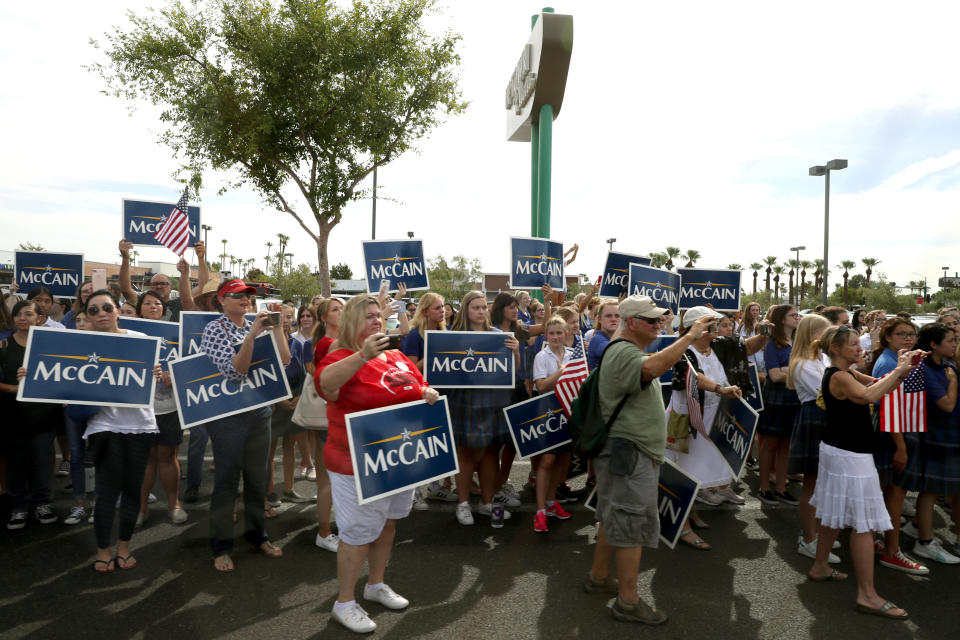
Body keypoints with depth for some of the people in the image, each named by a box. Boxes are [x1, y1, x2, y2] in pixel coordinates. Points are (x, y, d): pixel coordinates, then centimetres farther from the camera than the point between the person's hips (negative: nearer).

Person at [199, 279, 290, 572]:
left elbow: (283, 361, -1)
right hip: (227, 414, -5)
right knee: (227, 479, 2)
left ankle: (257, 534, 29)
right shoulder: (215, 329, -7)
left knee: (257, 477, 14)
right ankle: (221, 547, 16)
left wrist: (277, 328, -9)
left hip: (259, 410, 6)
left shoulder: (254, 326, 9)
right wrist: (252, 334, -27)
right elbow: (235, 371, -20)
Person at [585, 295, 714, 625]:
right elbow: (653, 368, -42)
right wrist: (690, 335, -37)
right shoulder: (624, 353, -20)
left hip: (625, 451, 11)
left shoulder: (626, 351, 16)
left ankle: (599, 576, 32)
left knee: (613, 517, 19)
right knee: (633, 523, -3)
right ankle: (628, 601, 7)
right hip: (629, 452, -11)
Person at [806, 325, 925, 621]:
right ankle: (867, 595, 0)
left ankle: (820, 567, 31)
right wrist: (899, 371, -28)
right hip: (849, 456, -10)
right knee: (864, 523, -6)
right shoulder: (839, 377, -19)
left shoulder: (847, 373, 12)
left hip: (839, 451, 10)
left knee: (835, 514, 19)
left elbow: (878, 386, 9)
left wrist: (902, 369, -6)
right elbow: (868, 395, -37)